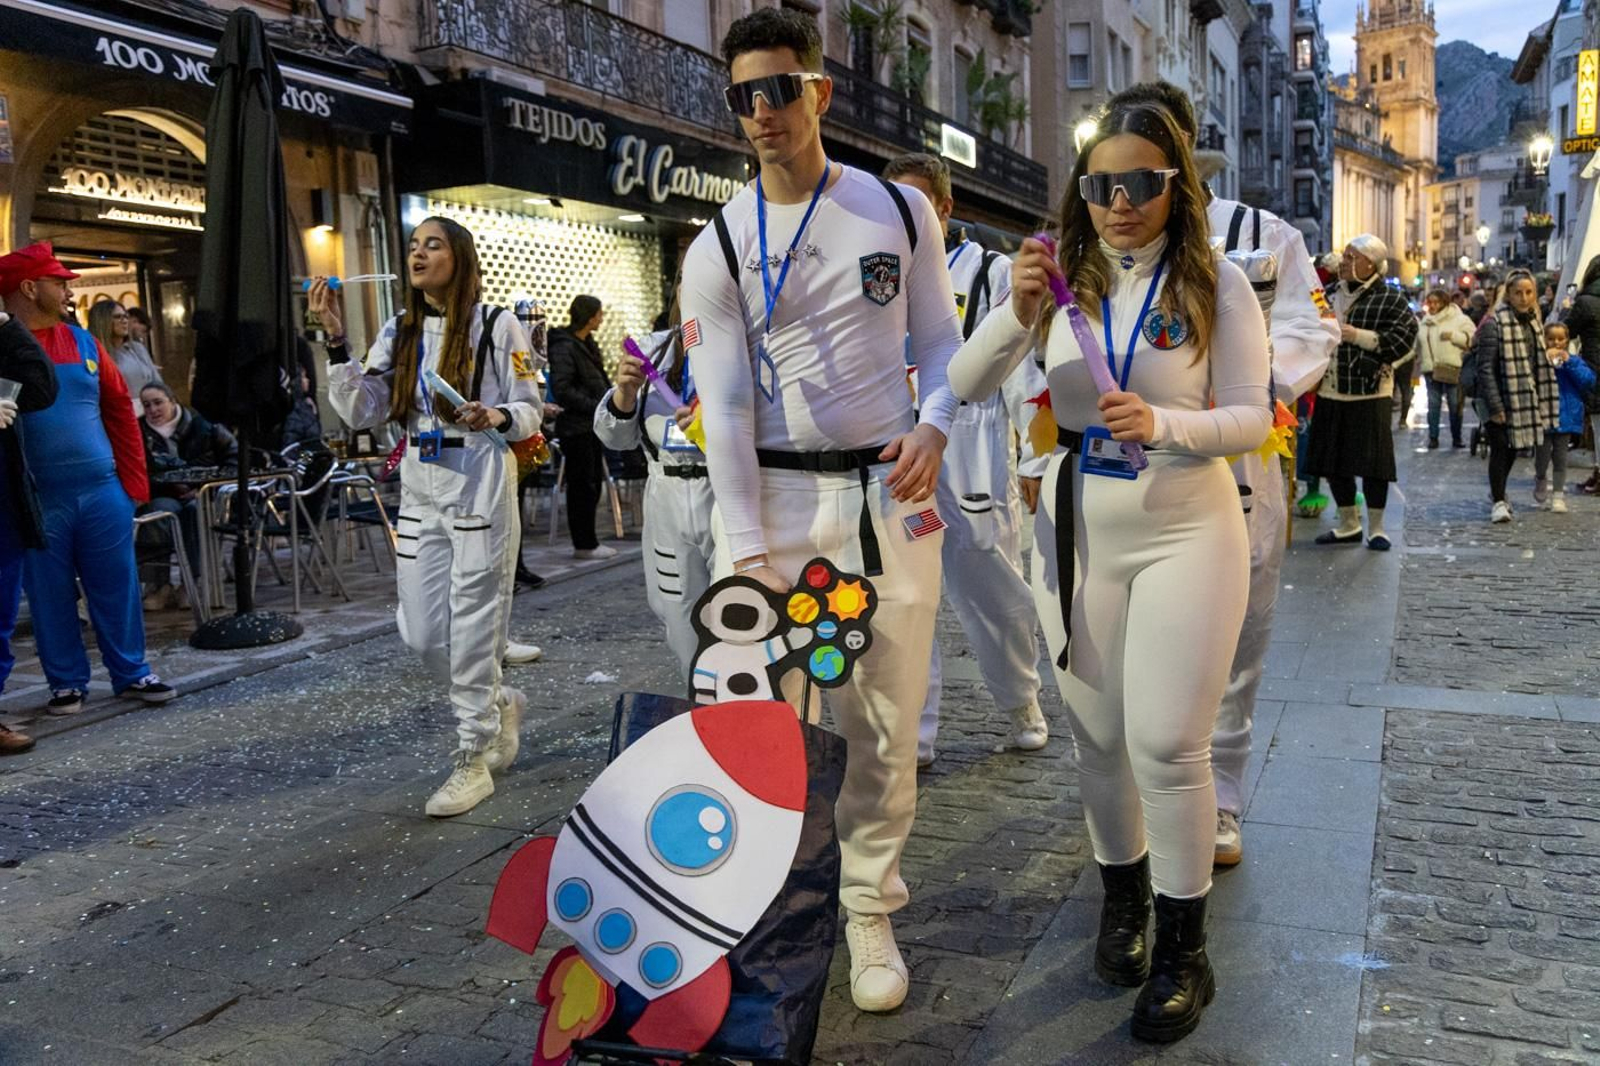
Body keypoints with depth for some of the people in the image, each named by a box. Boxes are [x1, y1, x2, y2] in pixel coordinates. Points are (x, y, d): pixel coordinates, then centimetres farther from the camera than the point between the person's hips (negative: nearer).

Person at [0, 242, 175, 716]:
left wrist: (134, 482, 5)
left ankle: (131, 673, 19)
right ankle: (67, 682, 19)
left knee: (117, 588, 8)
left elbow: (121, 411, 10)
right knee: (50, 596, 7)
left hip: (103, 492, 3)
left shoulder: (82, 342, 9)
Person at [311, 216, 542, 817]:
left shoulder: (497, 326, -3)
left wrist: (496, 418, -22)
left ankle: (475, 759, 14)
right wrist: (336, 342, -6)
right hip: (419, 491, 5)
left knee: (473, 626, -1)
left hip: (480, 486, -5)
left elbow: (530, 411, -2)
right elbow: (362, 414, 2)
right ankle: (499, 703, 33)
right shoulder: (399, 332, 10)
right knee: (420, 634, 6)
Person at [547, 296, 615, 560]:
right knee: (582, 486, -2)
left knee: (592, 485, 13)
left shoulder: (587, 344, 15)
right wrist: (598, 407, -20)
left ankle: (588, 540, 21)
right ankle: (584, 544, 6)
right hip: (576, 427, -9)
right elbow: (561, 390, -22)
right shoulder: (564, 347, -15)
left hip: (592, 426, 9)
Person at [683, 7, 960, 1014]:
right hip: (768, 496, -1)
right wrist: (749, 553, -12)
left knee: (886, 723, 6)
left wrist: (934, 425, -11)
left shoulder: (901, 210, 7)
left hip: (889, 490, 1)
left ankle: (869, 909, 23)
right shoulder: (718, 250, 1)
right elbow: (724, 408, -4)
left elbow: (940, 342, 12)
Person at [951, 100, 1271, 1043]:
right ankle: (1123, 897, 35)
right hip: (1078, 532, 3)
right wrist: (1018, 316, -26)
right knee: (1098, 736, 12)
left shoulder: (1217, 283, -5)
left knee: (1168, 742, -4)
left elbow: (1250, 417, -6)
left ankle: (1184, 948, 14)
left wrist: (1161, 424, -25)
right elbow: (967, 385, -7)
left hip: (1186, 533, -3)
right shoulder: (1062, 277, 0)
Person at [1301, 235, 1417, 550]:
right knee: (1333, 461, 9)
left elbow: (1403, 338, -14)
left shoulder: (1390, 299, -4)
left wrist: (1358, 336, -18)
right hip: (1330, 393, 5)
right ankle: (1348, 524, 23)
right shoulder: (1331, 295, 12)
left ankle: (1376, 528, 12)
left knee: (1372, 460, -2)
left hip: (1369, 394, -5)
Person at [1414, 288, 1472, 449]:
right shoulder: (1424, 322, 14)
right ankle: (1433, 437, 9)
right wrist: (1419, 364, 13)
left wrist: (1454, 335, -17)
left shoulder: (1459, 319, -1)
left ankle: (1456, 438, 12)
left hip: (1452, 368, -4)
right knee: (1433, 404, 4)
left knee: (1455, 405, 3)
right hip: (1430, 369, 4)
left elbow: (1472, 338, -6)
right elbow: (1419, 345, 21)